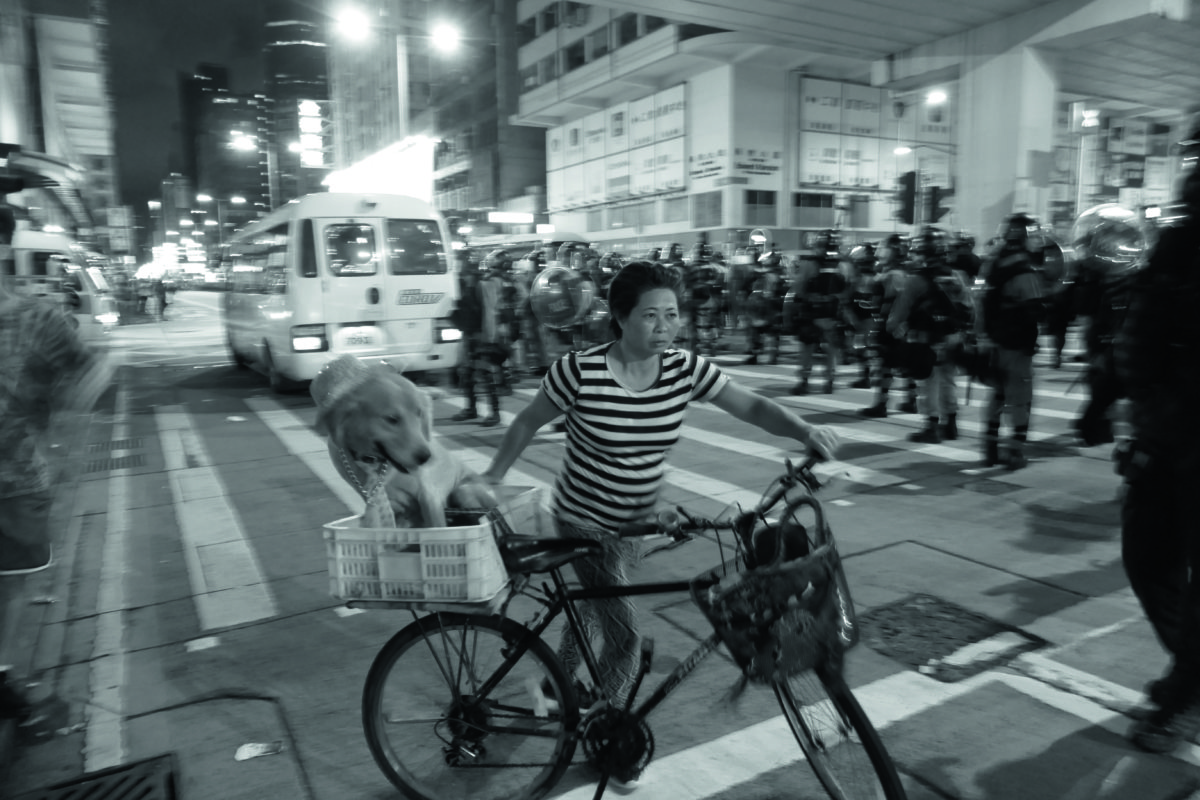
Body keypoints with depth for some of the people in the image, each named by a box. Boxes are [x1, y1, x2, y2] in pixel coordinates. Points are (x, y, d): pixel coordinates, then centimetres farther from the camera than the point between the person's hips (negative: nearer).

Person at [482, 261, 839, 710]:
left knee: (595, 608, 24)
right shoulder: (580, 371, -21)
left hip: (634, 521, 5)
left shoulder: (685, 370, -11)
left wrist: (806, 431, -29)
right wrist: (491, 478, -1)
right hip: (584, 520, -5)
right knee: (623, 630, -8)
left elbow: (751, 406, -12)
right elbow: (528, 423, -7)